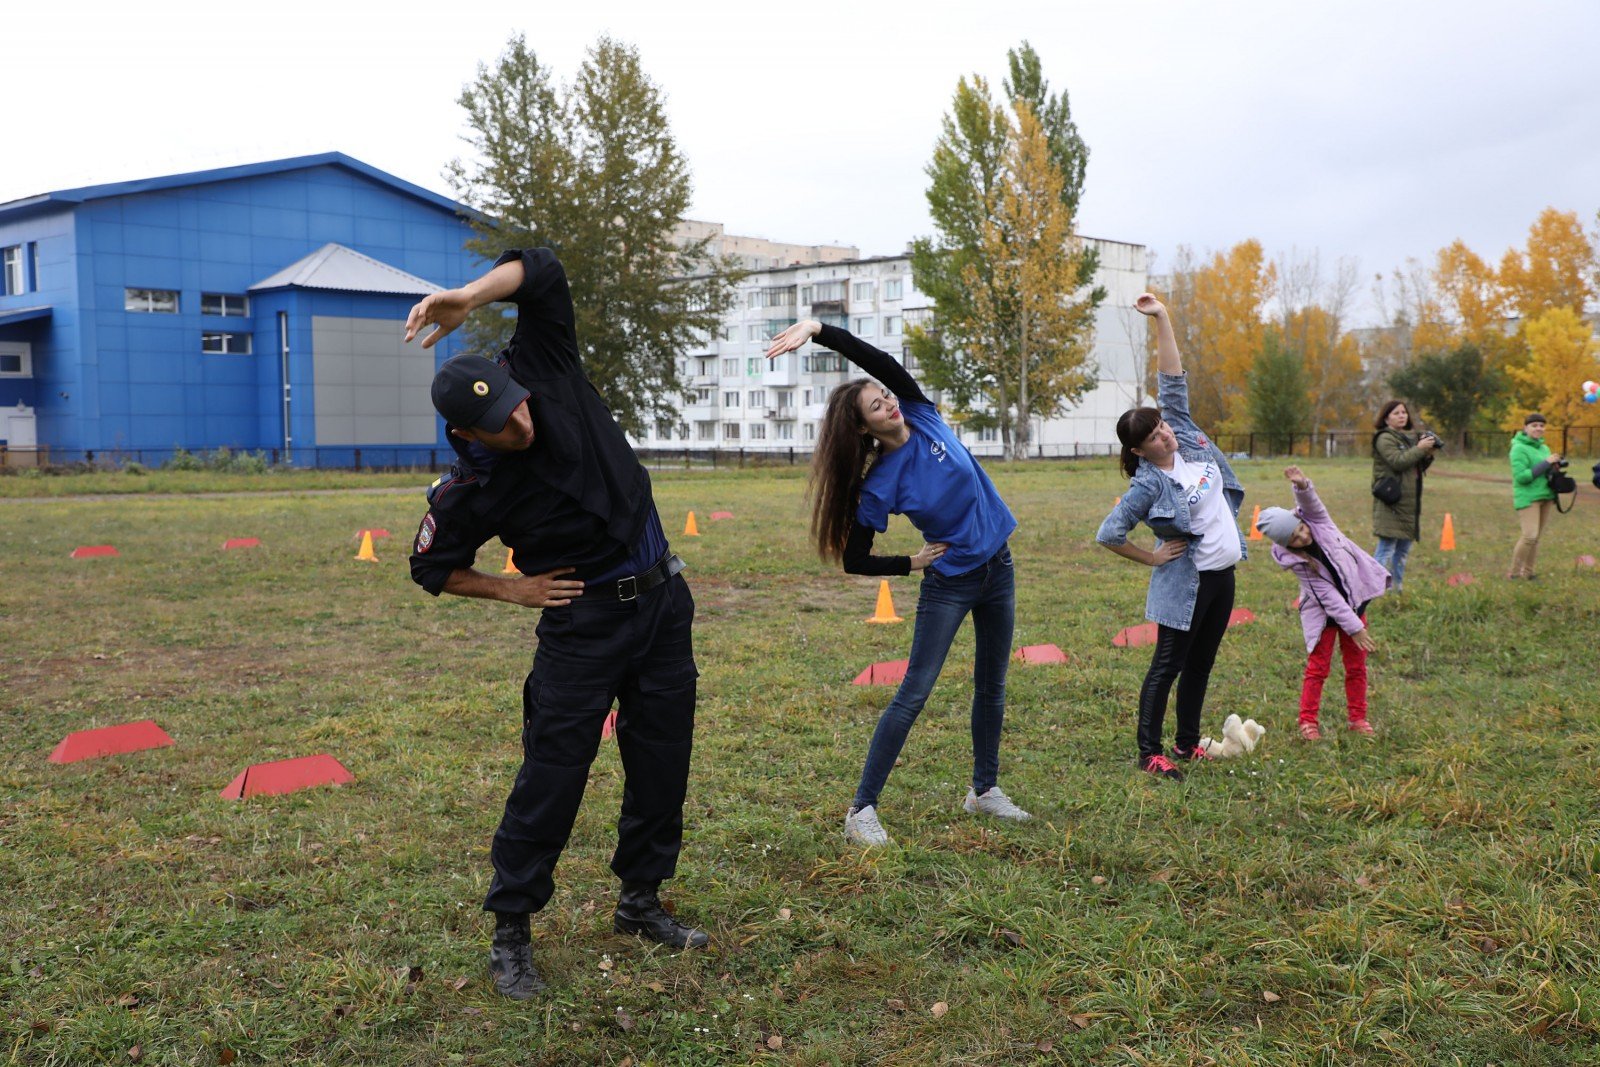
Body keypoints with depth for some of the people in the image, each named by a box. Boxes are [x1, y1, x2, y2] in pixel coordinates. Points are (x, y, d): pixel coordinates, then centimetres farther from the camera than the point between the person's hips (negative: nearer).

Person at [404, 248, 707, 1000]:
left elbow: (542, 270, -16)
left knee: (662, 762, 11)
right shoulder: (469, 492, -14)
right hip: (582, 623, -4)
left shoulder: (547, 372, -10)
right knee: (553, 773, -4)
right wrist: (513, 591, -6)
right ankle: (510, 932, 12)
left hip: (662, 602, 4)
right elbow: (432, 568, 3)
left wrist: (469, 297, -32)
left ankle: (640, 903, 28)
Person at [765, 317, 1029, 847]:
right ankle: (862, 810, -2)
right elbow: (854, 561, -9)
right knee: (913, 694, -7)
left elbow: (882, 361, -22)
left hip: (998, 569, 5)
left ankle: (985, 790, 30)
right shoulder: (879, 485, -16)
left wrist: (819, 330, -29)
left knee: (992, 688, 14)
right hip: (949, 584, -5)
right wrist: (909, 563, -5)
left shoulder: (924, 418, -8)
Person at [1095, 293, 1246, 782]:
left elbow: (1172, 381, 0)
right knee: (1168, 664, -2)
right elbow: (1108, 534, -20)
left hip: (1222, 573, 7)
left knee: (1200, 663, 14)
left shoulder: (1187, 438, 0)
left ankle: (1188, 742, 24)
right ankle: (1149, 752, 4)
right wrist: (1152, 558, -10)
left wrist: (1162, 318, -8)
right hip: (1186, 582, -7)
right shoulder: (1149, 485, -18)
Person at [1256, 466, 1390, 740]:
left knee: (1356, 665, 10)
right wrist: (1354, 627, -24)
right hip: (1322, 612, -4)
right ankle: (1308, 722, 10)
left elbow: (1310, 501, -39)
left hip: (1354, 600, 4)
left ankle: (1358, 718, 21)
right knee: (1318, 667, -1)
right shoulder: (1294, 561, -21)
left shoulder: (1315, 518, -15)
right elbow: (1327, 594, -23)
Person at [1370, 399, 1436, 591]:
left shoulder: (1410, 437, 18)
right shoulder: (1384, 438, -7)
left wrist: (1428, 455, 2)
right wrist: (1420, 449, -15)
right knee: (1386, 548, -11)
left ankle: (1397, 589, 20)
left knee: (1403, 549, 12)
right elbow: (1397, 461, -21)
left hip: (1409, 503, 9)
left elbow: (1419, 468, 20)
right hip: (1391, 503, -9)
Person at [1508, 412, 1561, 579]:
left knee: (1536, 537, 7)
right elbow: (1521, 476, -17)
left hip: (1545, 496, 7)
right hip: (1528, 497, -7)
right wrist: (1546, 463, -19)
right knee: (1530, 536, -16)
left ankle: (1528, 572, 15)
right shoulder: (1519, 448, -9)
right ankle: (1514, 573, -6)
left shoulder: (1544, 448, 14)